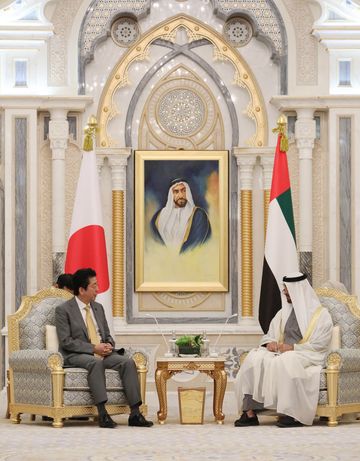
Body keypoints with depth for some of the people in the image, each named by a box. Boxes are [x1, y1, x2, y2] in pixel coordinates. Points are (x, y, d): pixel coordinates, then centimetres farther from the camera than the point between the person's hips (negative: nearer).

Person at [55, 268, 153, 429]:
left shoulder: (98, 308, 18)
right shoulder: (63, 310, -2)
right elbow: (66, 342, -11)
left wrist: (108, 346, -3)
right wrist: (93, 348, -18)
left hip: (102, 352, 6)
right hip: (76, 356, -6)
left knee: (128, 362, -20)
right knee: (96, 362, -38)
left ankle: (135, 414, -24)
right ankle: (102, 414, -42)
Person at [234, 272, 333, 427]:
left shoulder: (321, 314, 1)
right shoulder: (283, 312, 20)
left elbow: (320, 345, -9)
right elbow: (269, 335, 21)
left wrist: (293, 347, -18)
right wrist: (269, 343, -4)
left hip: (308, 357, -6)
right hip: (282, 353, 6)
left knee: (286, 362, -39)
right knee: (255, 358, -23)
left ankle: (293, 415, -34)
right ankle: (250, 411, -29)